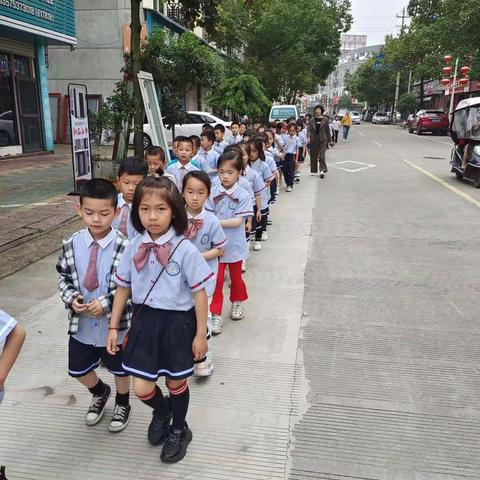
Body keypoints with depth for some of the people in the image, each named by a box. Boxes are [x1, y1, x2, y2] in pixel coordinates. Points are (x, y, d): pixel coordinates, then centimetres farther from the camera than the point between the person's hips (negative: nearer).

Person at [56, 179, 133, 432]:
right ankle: (100, 392, 55)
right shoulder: (71, 245, -8)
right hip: (81, 324, 4)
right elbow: (63, 278, 3)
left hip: (116, 325, -4)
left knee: (120, 370, 20)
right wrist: (71, 299, -15)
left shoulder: (124, 247, -21)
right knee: (78, 370, 23)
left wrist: (106, 303, -25)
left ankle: (122, 403, 50)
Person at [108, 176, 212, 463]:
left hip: (178, 322, -3)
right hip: (145, 319, 3)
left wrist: (201, 334, -8)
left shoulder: (185, 249, -17)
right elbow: (123, 287, 6)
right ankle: (162, 411, 43)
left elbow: (199, 292, -11)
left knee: (176, 382, 16)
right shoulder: (135, 247, -4)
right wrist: (113, 327, 9)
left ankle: (178, 430, 45)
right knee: (142, 388, 6)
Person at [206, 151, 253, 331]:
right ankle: (215, 314, 13)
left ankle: (237, 303, 44)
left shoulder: (243, 196, -11)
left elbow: (238, 221, -17)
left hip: (234, 244, 0)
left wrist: (216, 222, -24)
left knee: (236, 277, 19)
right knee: (216, 280, 2)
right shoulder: (213, 193, -6)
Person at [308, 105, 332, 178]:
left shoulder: (325, 120, 3)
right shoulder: (311, 120, 5)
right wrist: (308, 137, -15)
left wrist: (329, 140, 10)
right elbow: (309, 130, 2)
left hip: (322, 140, -2)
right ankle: (313, 171, 21)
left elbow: (327, 130, 8)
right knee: (313, 156, 9)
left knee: (321, 156, -11)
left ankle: (322, 170, -14)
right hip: (313, 140, 2)